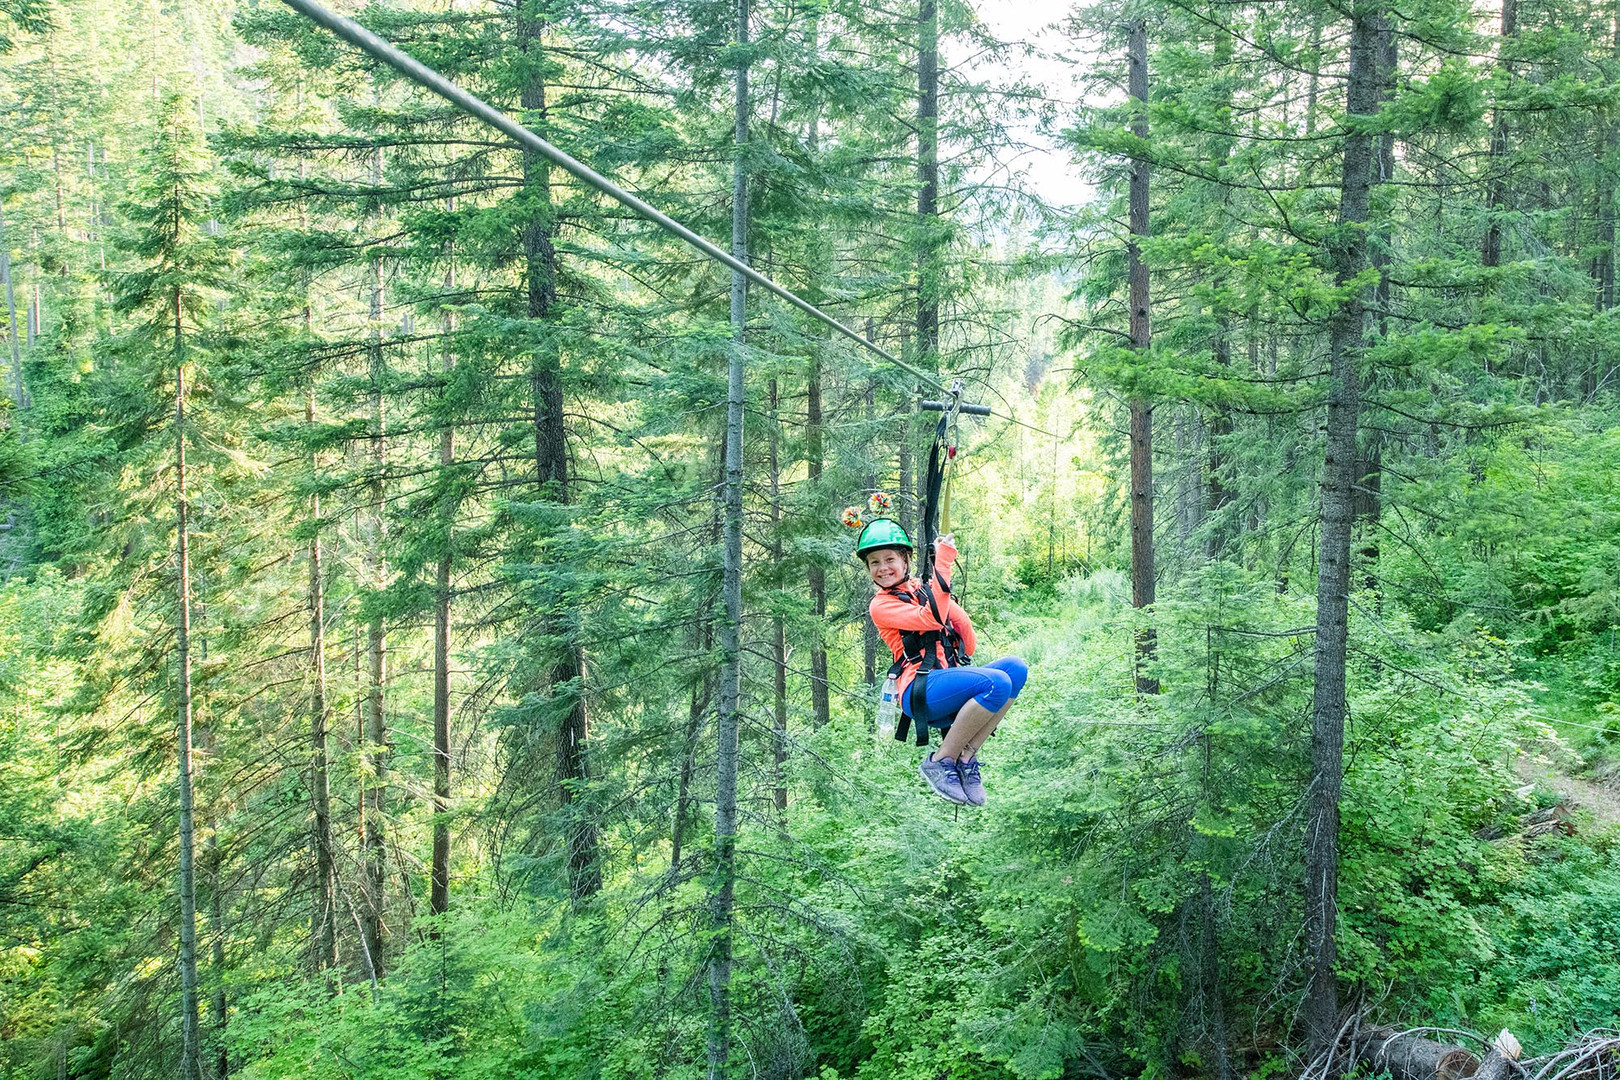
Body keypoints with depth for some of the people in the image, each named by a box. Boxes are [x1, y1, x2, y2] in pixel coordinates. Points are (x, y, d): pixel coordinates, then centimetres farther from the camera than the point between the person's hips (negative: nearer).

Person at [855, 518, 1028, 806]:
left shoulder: (926, 590, 20)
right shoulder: (880, 606, 3)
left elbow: (969, 646, 15)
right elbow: (931, 619, -17)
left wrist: (950, 604, 1)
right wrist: (943, 564, -14)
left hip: (952, 686, 7)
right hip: (920, 692, -7)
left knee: (1015, 668, -16)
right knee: (997, 683, -28)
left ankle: (966, 757, -14)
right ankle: (940, 761, -15)